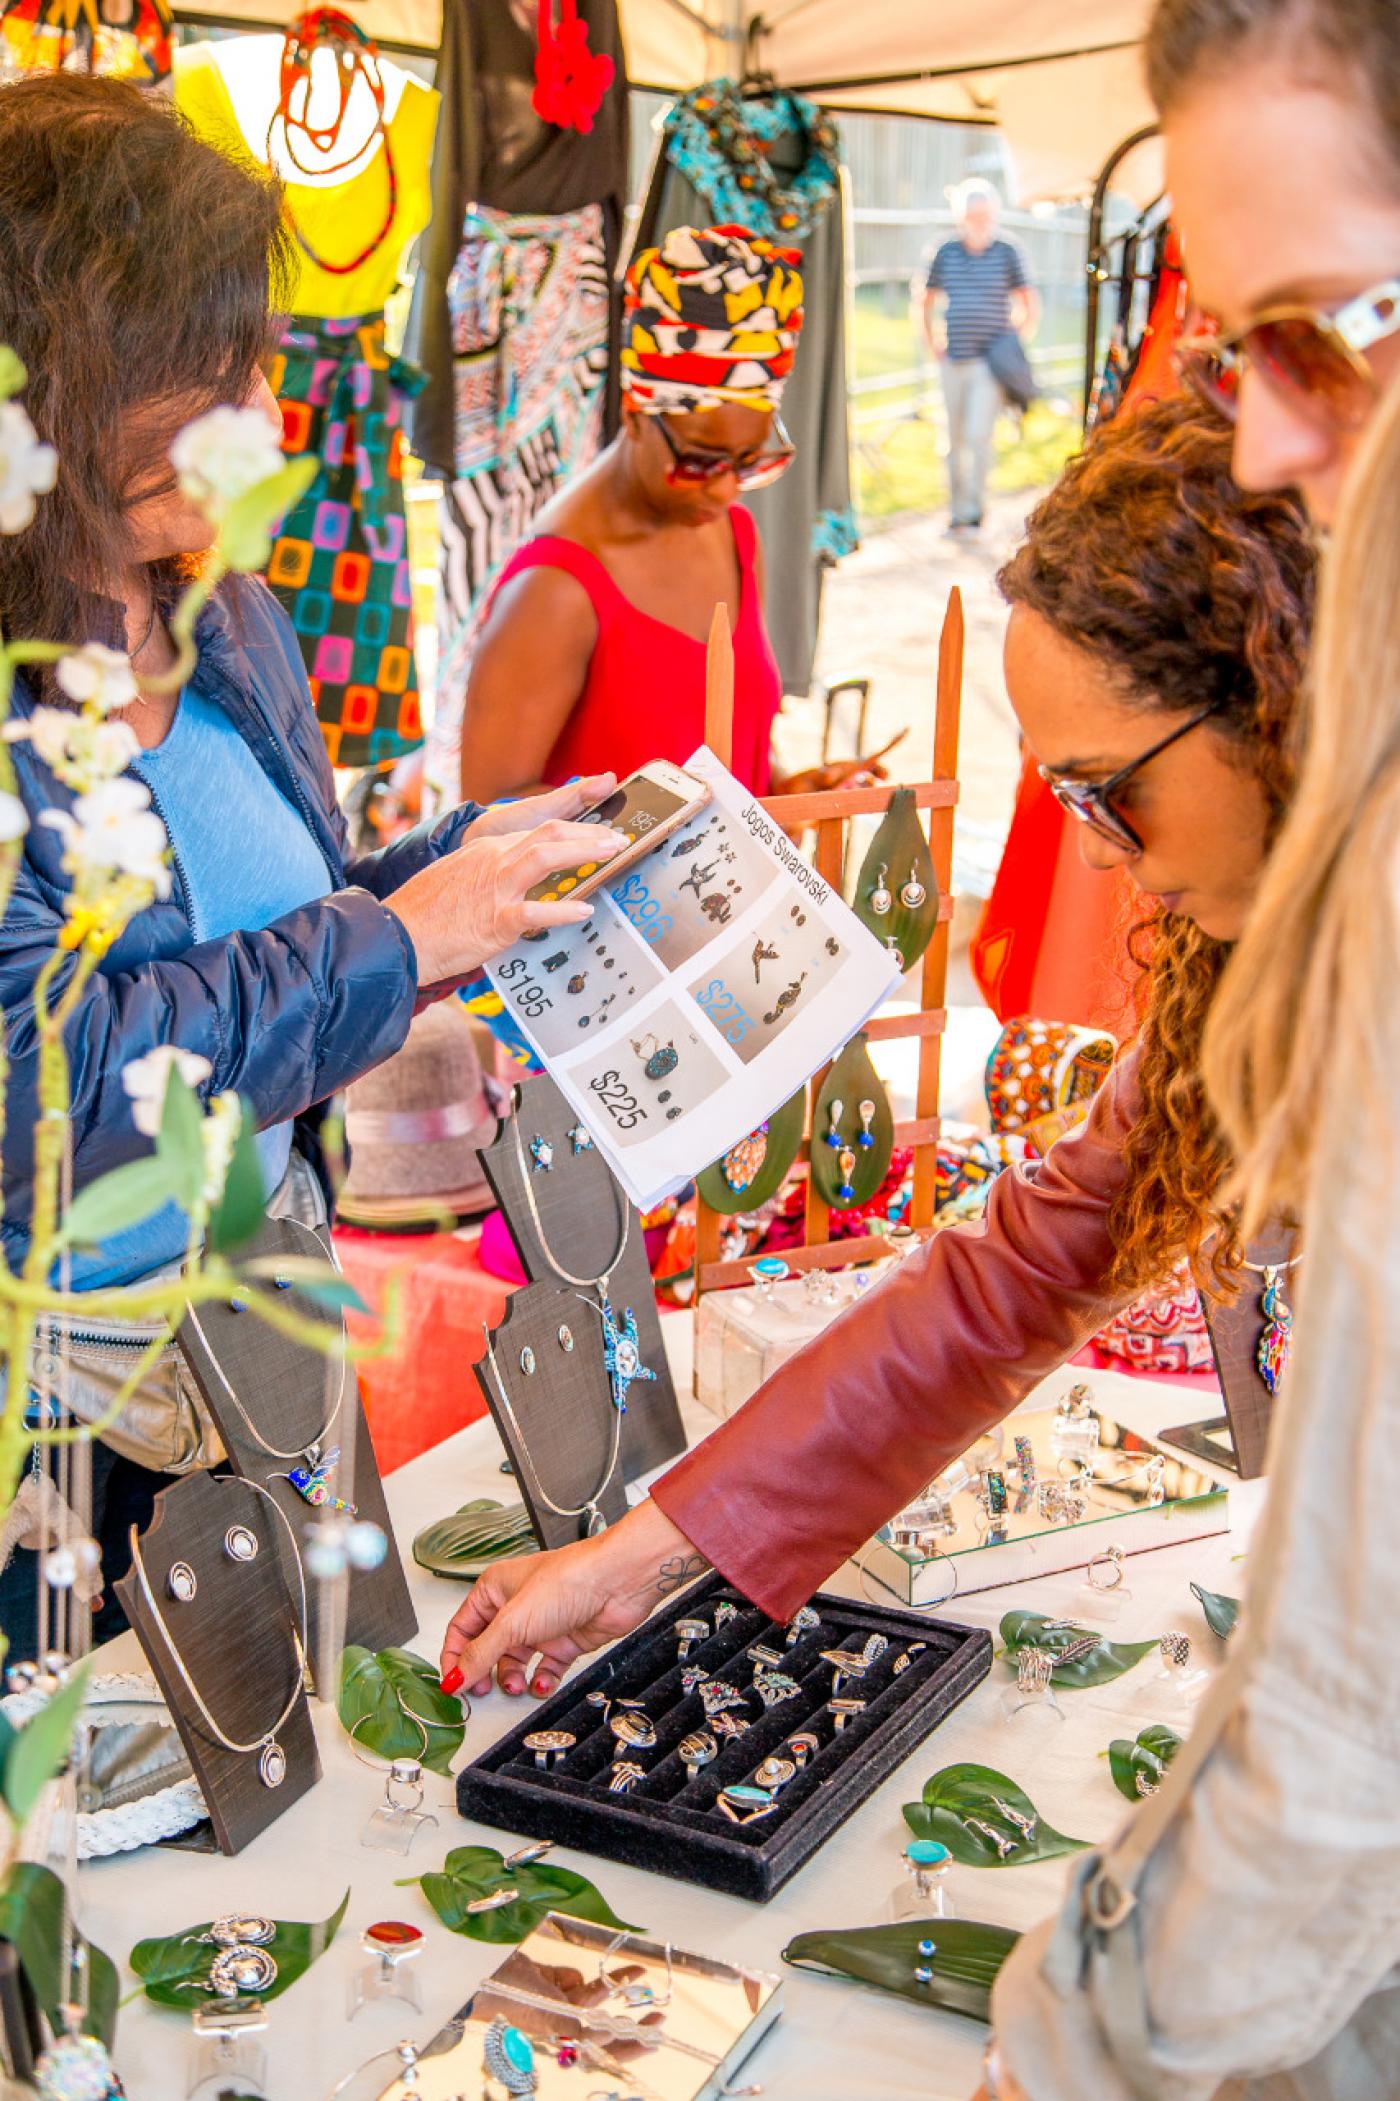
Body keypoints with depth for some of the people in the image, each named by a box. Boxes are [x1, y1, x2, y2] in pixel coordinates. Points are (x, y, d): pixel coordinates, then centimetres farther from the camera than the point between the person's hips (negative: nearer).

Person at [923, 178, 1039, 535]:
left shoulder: (1007, 253, 0)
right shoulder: (947, 253, 7)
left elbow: (1031, 306, 6)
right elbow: (928, 301, 19)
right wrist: (932, 345, 9)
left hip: (991, 360, -4)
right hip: (953, 360, 4)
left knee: (979, 435, -14)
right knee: (955, 439, 9)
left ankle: (973, 509, -6)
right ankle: (957, 510, 18)